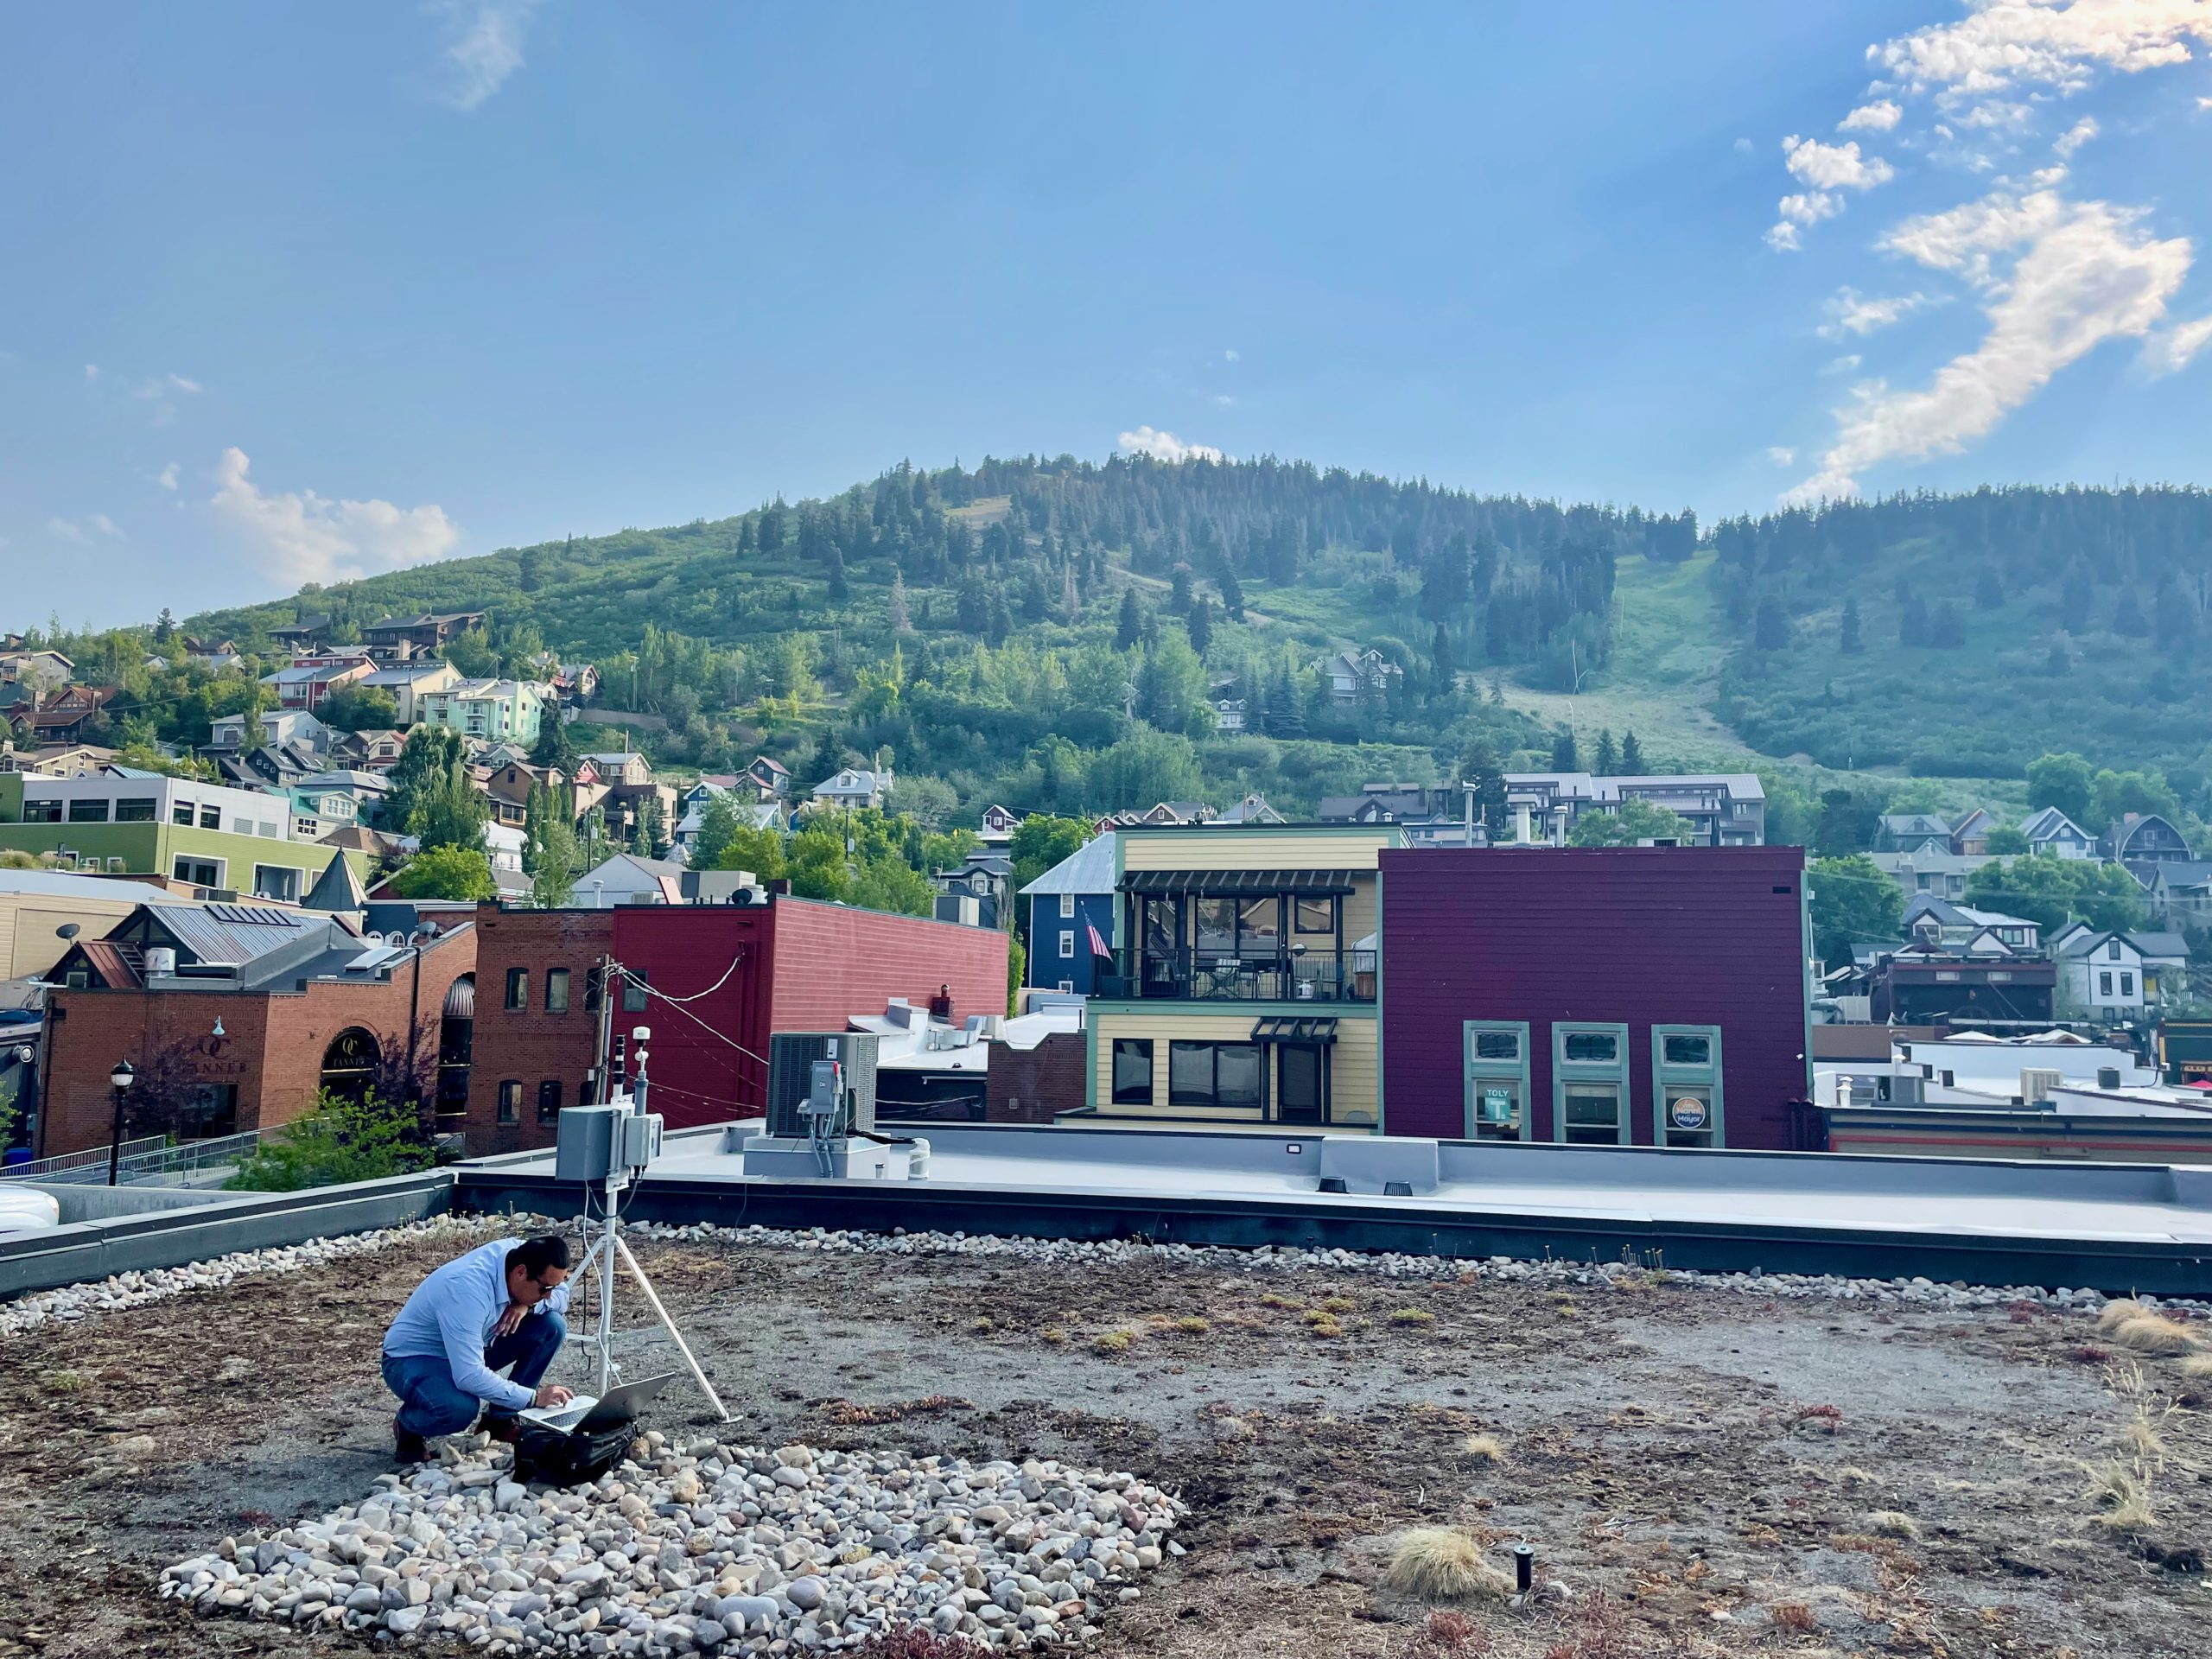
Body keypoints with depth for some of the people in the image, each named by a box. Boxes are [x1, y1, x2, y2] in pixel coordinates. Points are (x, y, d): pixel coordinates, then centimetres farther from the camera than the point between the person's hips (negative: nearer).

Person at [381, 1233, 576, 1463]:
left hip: (470, 1350, 7)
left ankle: (500, 1419, 2)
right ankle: (408, 1427, -2)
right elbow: (468, 1376, -39)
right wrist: (534, 1397, -34)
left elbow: (562, 1295, 0)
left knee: (552, 1326, -13)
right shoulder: (468, 1289, -37)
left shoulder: (519, 1252, -17)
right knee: (460, 1407, -38)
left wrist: (526, 1304, -21)